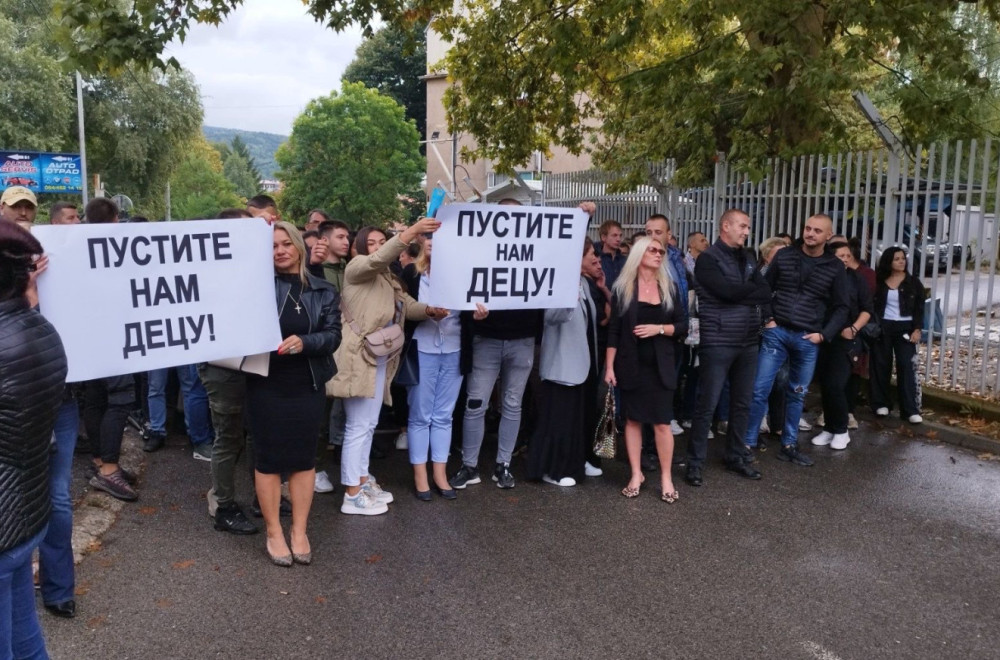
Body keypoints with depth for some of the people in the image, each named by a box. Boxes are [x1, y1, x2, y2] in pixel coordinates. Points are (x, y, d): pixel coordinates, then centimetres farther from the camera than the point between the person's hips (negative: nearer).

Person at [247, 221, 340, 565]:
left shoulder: (323, 291, 4)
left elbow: (333, 335, -2)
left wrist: (305, 342, -21)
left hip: (308, 386, 2)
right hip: (266, 385, -2)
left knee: (303, 457, 8)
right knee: (269, 457, 3)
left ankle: (300, 530, 20)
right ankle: (273, 532, 17)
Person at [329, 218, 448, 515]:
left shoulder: (390, 279, 20)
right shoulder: (357, 267, -5)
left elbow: (408, 305, 10)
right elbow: (379, 259, -26)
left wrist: (430, 310, -12)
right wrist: (412, 231, -36)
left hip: (381, 358, 9)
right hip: (359, 357, -9)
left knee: (369, 424, 16)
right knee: (359, 426, -5)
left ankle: (362, 481, 27)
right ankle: (352, 495, 3)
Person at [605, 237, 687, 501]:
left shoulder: (669, 287, 6)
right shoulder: (622, 288, 0)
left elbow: (683, 325, 5)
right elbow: (614, 331, -1)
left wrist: (659, 328, -13)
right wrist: (609, 366, -5)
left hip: (661, 365, 1)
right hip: (631, 364, -1)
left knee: (662, 422, -1)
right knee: (633, 419, 6)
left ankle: (666, 478, 9)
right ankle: (636, 475, 16)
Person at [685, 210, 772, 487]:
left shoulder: (748, 259, 15)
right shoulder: (707, 259, -6)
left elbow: (766, 294, 2)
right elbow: (727, 291, -21)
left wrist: (740, 294, -13)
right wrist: (752, 290, -4)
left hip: (748, 343, 7)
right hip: (717, 343, -6)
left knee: (742, 403, 13)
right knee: (707, 405, -2)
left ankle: (736, 456, 27)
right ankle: (695, 462, 8)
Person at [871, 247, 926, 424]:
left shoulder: (913, 282, 3)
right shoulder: (879, 281, 4)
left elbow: (920, 308, 2)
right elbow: (872, 305, 4)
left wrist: (917, 329, -7)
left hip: (905, 328, -1)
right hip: (882, 327, 1)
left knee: (907, 367, -5)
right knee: (881, 366, 5)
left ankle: (911, 410, -5)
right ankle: (881, 404, 16)